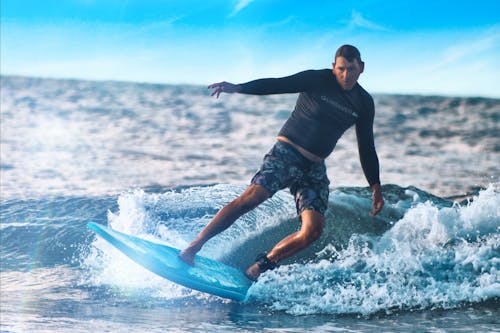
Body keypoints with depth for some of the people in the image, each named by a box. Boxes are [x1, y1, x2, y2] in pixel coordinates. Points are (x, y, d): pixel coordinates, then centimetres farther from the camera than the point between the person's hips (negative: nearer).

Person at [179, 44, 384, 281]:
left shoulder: (364, 104, 7)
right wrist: (238, 88, -30)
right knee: (251, 197, -26)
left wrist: (376, 187, 9)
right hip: (286, 152, -4)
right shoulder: (317, 80, -5)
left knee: (313, 230, -15)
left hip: (314, 168, 4)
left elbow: (367, 149, 14)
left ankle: (259, 268, -1)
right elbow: (277, 85, -15)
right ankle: (193, 247, -19)